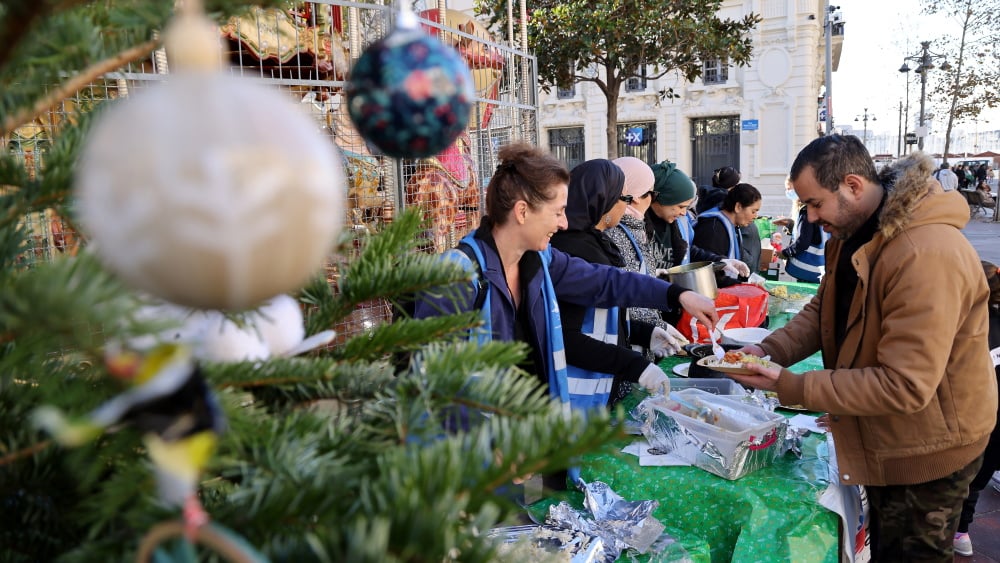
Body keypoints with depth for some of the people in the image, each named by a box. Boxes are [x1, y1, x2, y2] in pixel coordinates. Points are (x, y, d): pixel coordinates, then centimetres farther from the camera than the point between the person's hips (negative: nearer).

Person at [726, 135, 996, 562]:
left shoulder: (927, 255, -32)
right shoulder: (854, 233, -1)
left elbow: (905, 386, -34)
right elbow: (823, 309, 5)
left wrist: (790, 387, -31)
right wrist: (770, 349, -13)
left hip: (927, 451, -8)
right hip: (880, 439, 9)